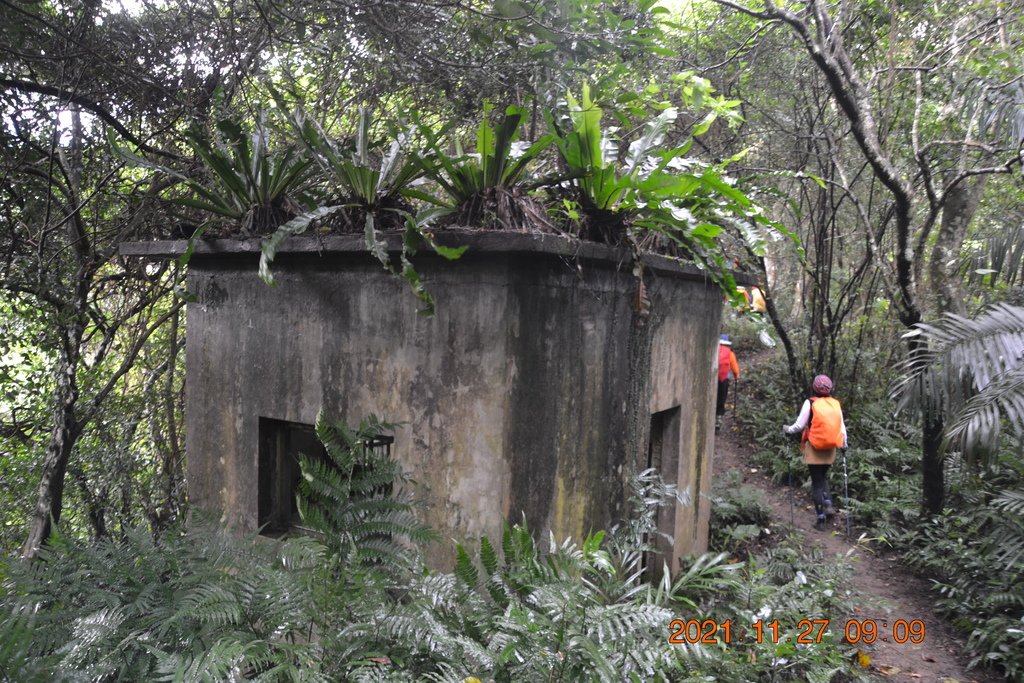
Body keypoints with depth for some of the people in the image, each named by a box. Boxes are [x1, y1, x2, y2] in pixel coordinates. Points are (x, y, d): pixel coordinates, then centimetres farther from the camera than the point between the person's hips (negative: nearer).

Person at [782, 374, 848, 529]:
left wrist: (788, 430, 12)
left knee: (817, 481, 6)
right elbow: (842, 427, 7)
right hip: (830, 450, 4)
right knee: (823, 477, 22)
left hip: (814, 448, -4)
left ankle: (820, 515, 6)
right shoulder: (836, 404, 2)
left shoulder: (810, 403, -10)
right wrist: (844, 444, 22)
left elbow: (799, 425, -7)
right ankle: (828, 504, 3)